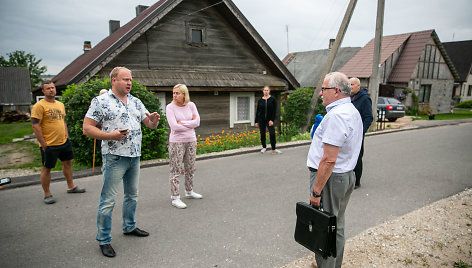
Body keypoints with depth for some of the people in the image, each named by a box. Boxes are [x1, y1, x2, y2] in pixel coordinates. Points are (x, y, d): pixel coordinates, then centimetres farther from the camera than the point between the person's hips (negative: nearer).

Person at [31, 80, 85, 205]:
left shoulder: (60, 104, 12)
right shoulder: (39, 106, -11)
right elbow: (35, 126, -15)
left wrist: (66, 136, 13)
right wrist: (43, 144, -16)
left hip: (64, 142, 7)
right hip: (49, 145, -7)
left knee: (67, 163, 16)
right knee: (47, 168, 4)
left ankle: (71, 186, 31)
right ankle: (47, 194, 17)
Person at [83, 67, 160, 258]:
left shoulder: (135, 101, 12)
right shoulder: (101, 101, -6)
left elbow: (150, 124, 14)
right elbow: (87, 128, -9)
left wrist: (154, 120, -10)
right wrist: (110, 135, -22)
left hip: (135, 156, 6)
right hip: (114, 157, -6)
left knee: (132, 195, 18)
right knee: (108, 200, 0)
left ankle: (129, 227, 37)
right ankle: (103, 240, 15)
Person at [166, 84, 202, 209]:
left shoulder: (191, 105, 4)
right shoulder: (170, 107, -8)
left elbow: (197, 122, -5)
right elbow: (174, 126, -17)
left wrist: (182, 123, -12)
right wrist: (190, 125, -7)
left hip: (191, 141, 5)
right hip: (176, 142, -5)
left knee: (190, 168, 15)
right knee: (176, 170, -2)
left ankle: (189, 191, 32)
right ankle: (175, 198, 4)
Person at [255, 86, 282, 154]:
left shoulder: (272, 99, -1)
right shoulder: (260, 100, 4)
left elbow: (274, 111, -5)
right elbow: (257, 111, 7)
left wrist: (272, 120, -14)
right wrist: (256, 121, 4)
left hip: (269, 120, -2)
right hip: (261, 119, 2)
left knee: (272, 134, -9)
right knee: (262, 134, 7)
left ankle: (273, 149, 0)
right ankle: (264, 147, 24)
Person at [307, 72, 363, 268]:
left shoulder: (336, 115, -22)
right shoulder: (353, 112, 12)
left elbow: (329, 159, -26)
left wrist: (315, 191, -21)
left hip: (330, 178, -10)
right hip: (347, 176, 11)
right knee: (337, 226, 21)